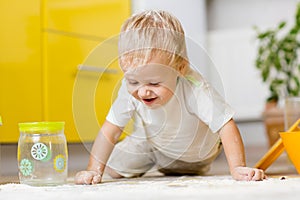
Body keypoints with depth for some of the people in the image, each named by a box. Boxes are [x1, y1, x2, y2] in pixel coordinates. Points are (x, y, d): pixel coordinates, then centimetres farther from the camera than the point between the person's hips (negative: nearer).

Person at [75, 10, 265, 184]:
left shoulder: (193, 87, -47)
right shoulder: (130, 90, -35)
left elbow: (226, 126, -46)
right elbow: (110, 130, -26)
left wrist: (238, 168, -56)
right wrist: (94, 170, -32)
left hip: (195, 154, -2)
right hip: (153, 141, 2)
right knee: (114, 169, 5)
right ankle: (155, 162, 33)